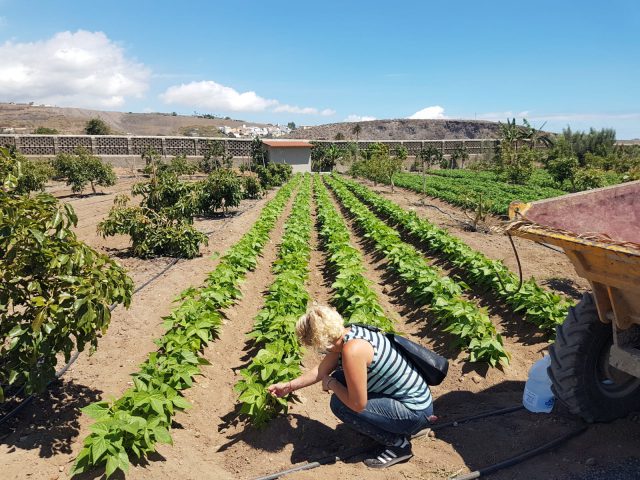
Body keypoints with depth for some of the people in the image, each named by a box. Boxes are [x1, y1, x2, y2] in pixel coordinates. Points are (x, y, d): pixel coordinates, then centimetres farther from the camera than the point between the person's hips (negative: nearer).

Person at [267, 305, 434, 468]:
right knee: (339, 379, 7)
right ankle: (394, 430, 16)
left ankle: (399, 444, 1)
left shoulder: (352, 350, -30)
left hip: (415, 413, -9)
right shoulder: (346, 333, -3)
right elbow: (321, 370, 12)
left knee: (339, 405, -15)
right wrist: (289, 386, 17)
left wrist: (331, 384, -7)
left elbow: (357, 405, -23)